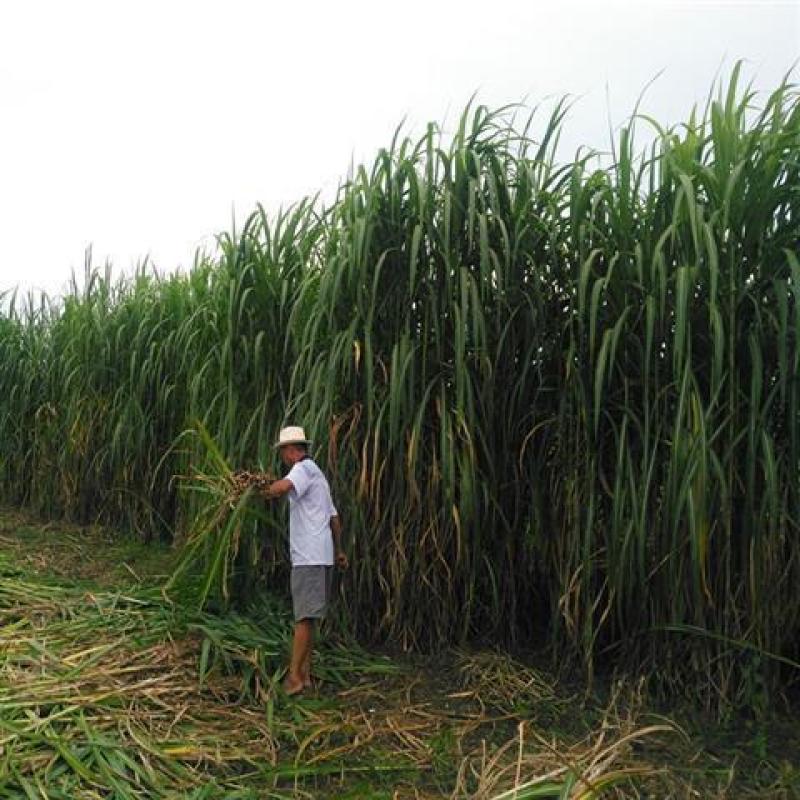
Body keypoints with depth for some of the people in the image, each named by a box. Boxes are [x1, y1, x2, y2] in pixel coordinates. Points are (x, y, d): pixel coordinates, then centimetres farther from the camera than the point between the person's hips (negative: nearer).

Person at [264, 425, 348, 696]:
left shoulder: (304, 468, -9)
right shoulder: (317, 474, 21)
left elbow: (282, 487, -31)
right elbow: (334, 517, 25)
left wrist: (268, 492, -8)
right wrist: (339, 550, 32)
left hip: (309, 557, -10)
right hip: (319, 556, 10)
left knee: (304, 617, -5)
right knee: (306, 616, 13)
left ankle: (294, 676, 0)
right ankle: (304, 673, 19)